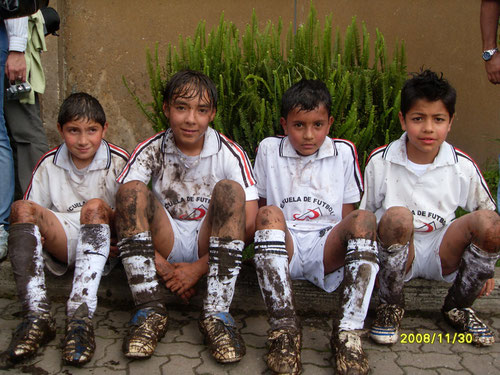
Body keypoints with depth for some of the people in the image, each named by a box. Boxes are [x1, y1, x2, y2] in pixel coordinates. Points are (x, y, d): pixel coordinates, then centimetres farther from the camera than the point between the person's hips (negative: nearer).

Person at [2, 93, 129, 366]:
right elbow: (30, 216, 10)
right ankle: (37, 316, -40)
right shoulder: (49, 164, 11)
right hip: (62, 244, 3)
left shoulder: (118, 162, 4)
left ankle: (80, 316, -48)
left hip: (106, 244, -2)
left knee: (95, 207, -34)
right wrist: (38, 238, -12)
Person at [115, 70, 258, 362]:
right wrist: (161, 265, -21)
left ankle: (217, 312, -33)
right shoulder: (151, 151, -2)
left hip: (209, 246, -1)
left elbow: (249, 225, -13)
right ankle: (151, 309, -28)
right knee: (132, 190, -23)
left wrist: (198, 268, -18)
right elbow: (125, 207, -12)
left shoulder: (230, 154, -6)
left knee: (229, 190, -27)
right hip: (165, 245, 1)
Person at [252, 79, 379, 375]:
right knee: (269, 214, -31)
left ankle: (349, 330, -35)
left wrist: (367, 258, -3)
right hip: (283, 248, 0)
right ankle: (284, 327, -37)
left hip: (328, 251, 1)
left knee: (364, 219, -28)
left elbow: (347, 216, 13)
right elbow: (260, 206, 15)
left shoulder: (344, 152, 12)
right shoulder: (269, 149, 11)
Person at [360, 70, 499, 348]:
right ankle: (391, 306, -9)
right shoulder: (380, 161, -6)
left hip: (442, 254, 2)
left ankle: (458, 307, 0)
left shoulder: (463, 166, -3)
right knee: (397, 216, -36)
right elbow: (363, 215, 4)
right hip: (395, 254, -2)